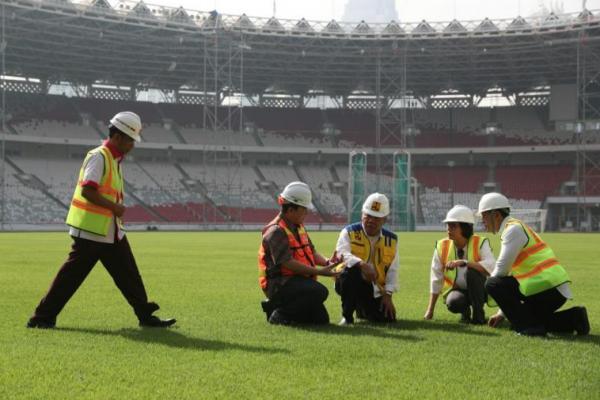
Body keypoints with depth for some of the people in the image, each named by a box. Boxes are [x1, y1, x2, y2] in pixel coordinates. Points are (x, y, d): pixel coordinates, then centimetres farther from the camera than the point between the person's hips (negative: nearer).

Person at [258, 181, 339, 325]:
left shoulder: (299, 227, 15)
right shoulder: (276, 231, -17)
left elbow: (311, 252, 15)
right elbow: (288, 263, -23)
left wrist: (327, 262, -6)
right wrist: (319, 272, -24)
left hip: (298, 280, 10)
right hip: (278, 283, -10)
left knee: (321, 319, 5)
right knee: (320, 291, -30)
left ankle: (276, 305, 17)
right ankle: (279, 314, -14)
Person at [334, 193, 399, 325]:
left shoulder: (391, 239, 7)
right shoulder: (350, 232, -4)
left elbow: (392, 270, 5)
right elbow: (342, 254, -23)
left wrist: (387, 295, -7)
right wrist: (362, 264, -41)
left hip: (375, 289, 4)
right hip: (350, 283, -4)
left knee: (387, 318, -12)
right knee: (351, 269, -36)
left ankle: (362, 309, 26)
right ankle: (347, 316, -18)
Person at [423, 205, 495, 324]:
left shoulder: (480, 243, -14)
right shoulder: (442, 246, -7)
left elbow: (491, 267, -33)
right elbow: (436, 279, -2)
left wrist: (463, 262, -42)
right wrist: (430, 310, -2)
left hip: (478, 291, -2)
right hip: (455, 289, 2)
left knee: (471, 271, -33)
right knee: (453, 302, -34)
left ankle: (478, 314, -16)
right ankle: (465, 311, 4)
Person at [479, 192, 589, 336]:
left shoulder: (513, 229, -9)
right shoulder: (514, 229, 22)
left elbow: (502, 269, -16)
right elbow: (511, 273, 25)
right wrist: (502, 313, 25)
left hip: (545, 286, -10)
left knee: (493, 284, -11)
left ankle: (529, 327, -11)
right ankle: (573, 318, 14)